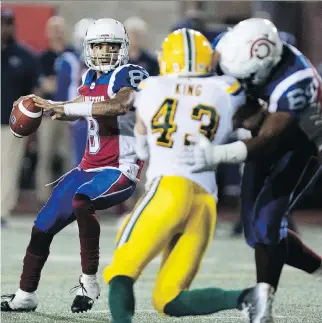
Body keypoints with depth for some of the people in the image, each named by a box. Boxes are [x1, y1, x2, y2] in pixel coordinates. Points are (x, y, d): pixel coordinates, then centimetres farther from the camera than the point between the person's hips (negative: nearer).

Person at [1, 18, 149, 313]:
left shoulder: (128, 75, -12)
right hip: (90, 167, 8)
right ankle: (25, 296, 23)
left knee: (81, 202, -36)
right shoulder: (92, 78, 11)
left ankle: (89, 281, -23)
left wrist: (67, 108, -31)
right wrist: (43, 105, 14)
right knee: (43, 227, 7)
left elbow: (121, 105, -33)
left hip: (121, 170, -8)